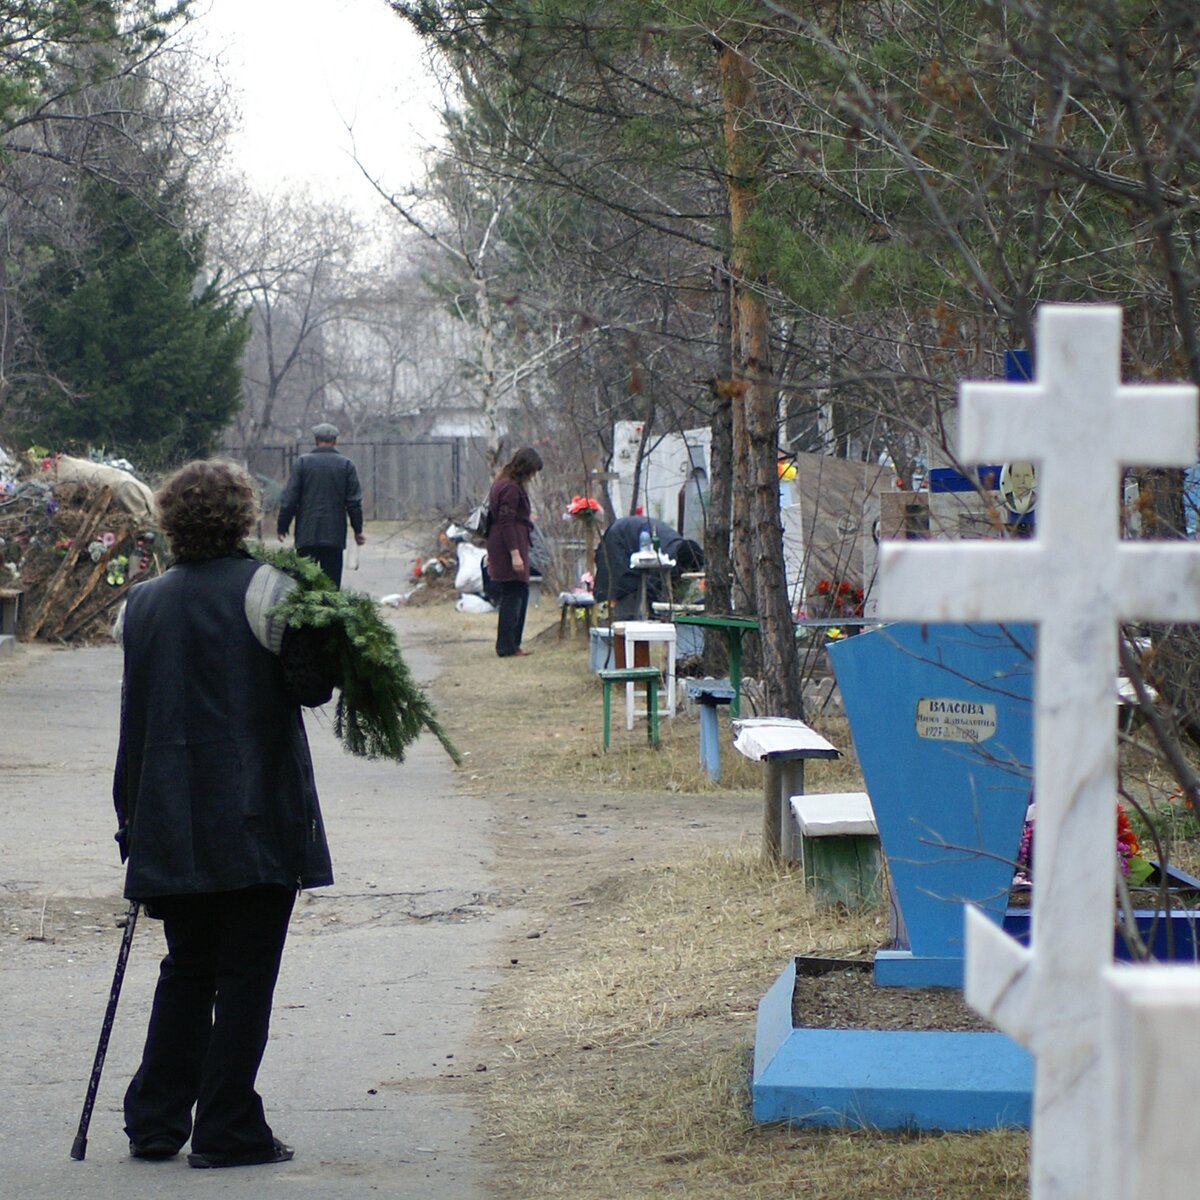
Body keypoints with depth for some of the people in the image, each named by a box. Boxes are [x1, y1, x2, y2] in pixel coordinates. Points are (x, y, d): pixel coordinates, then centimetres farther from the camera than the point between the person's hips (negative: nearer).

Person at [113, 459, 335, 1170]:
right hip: (257, 816, -5)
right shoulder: (264, 589, -8)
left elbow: (136, 713, 10)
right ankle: (228, 1131, 0)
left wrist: (133, 818, 15)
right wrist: (331, 646, 9)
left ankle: (155, 1124, 17)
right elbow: (311, 685, -12)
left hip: (169, 824, 5)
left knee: (187, 969, 17)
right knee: (246, 972, 1)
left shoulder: (142, 604, 7)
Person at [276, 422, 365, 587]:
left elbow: (289, 498, -2)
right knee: (332, 583, 2)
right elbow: (354, 501, 2)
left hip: (307, 534, 0)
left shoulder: (303, 462, 0)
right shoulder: (346, 465, 1)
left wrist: (282, 527, 6)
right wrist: (358, 530, 11)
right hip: (335, 536, 0)